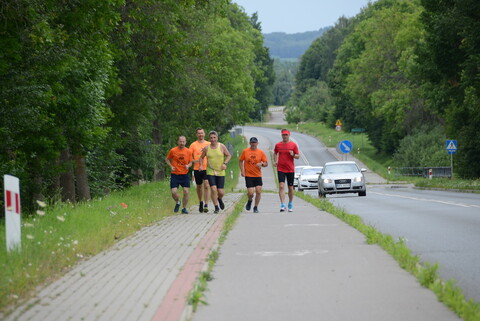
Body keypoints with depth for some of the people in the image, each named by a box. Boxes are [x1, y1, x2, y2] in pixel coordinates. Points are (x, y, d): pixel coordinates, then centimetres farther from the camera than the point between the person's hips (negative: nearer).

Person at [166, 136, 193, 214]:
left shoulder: (188, 151, 1)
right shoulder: (173, 150, -3)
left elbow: (190, 162, 10)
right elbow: (167, 159, 10)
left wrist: (188, 165, -12)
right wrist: (171, 166, -6)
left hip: (185, 175, 1)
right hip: (175, 175, -1)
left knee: (186, 192, -6)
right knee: (174, 192, -9)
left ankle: (184, 208, 10)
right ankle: (177, 202, 23)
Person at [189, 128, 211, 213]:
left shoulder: (209, 144, 6)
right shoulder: (193, 145, 4)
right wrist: (194, 161, -14)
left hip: (207, 168, -1)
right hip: (197, 168, 1)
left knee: (207, 186, -14)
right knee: (199, 186, 12)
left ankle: (206, 205, -15)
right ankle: (201, 202, 34)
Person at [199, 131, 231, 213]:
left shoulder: (222, 146, -2)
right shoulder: (206, 148, 0)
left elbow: (229, 155, 7)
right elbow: (201, 157, 14)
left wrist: (225, 163, -9)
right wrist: (201, 165, -2)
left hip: (220, 172, 0)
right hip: (210, 172, 0)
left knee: (220, 192, 0)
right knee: (213, 189, -14)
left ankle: (220, 199, 37)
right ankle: (216, 207, -1)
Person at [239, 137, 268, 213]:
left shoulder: (261, 152, 3)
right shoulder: (245, 151, 1)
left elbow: (266, 163, 6)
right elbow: (240, 161, 11)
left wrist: (262, 164, -16)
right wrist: (242, 170, -1)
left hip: (258, 175, 1)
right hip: (248, 175, -1)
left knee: (258, 191, -8)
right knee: (250, 192, -10)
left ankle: (256, 207, 10)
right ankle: (250, 201, 25)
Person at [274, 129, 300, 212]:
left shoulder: (293, 145, 1)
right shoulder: (278, 145, 6)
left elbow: (298, 156, 5)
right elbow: (275, 153, 23)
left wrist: (293, 155, -16)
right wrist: (275, 161, 7)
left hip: (290, 169, 0)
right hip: (280, 169, 0)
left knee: (290, 188, 8)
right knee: (281, 186, -14)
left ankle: (290, 205, 25)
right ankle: (282, 205, -19)